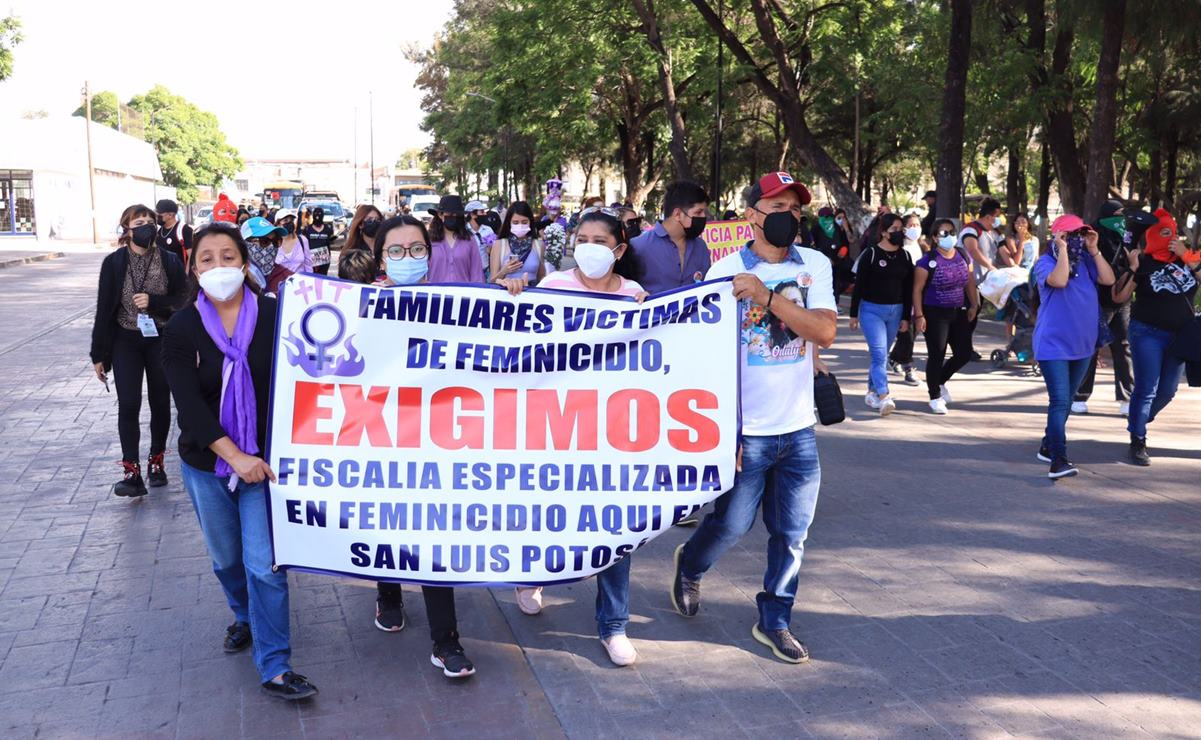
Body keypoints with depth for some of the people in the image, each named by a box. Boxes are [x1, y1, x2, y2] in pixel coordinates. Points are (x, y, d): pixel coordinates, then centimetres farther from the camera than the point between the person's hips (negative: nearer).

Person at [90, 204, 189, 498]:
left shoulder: (170, 261, -3)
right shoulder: (114, 262, -4)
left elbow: (182, 300, 0)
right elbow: (104, 308, -1)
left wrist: (153, 301, -19)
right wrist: (99, 354, 0)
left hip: (161, 340, 1)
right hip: (126, 342, -1)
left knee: (161, 403, 10)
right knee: (128, 405, -7)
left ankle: (156, 461, 26)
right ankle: (132, 471, -7)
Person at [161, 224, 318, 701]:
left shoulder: (274, 317, -8)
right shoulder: (182, 329, -6)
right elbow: (189, 405, -13)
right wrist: (234, 456, -22)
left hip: (264, 460, -2)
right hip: (206, 464, 2)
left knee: (264, 565, -6)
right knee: (226, 559, 19)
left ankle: (274, 668, 3)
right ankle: (245, 616, 47)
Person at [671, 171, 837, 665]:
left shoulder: (814, 266, 4)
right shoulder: (726, 271, -6)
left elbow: (825, 332, -10)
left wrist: (768, 297, -22)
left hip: (799, 429, 4)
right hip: (746, 430, -3)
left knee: (791, 533, 10)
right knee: (732, 523, 7)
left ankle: (774, 620, 27)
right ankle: (689, 566, 38)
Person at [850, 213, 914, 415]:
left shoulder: (905, 256, 7)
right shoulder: (870, 254, -7)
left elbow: (908, 289, 10)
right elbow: (859, 285, -4)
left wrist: (906, 317, 7)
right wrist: (854, 314, -4)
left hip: (895, 311, 5)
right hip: (872, 309, -5)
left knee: (882, 354, 12)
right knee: (879, 354, -14)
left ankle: (872, 392, 25)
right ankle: (883, 397, -22)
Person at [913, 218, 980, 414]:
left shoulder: (963, 256, 6)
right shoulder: (929, 261, -11)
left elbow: (970, 283, 15)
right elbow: (918, 290, -10)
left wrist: (973, 305, 10)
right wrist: (919, 315, -15)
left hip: (959, 313, 6)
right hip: (935, 314, -6)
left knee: (964, 354, 5)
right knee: (936, 356, -3)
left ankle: (939, 381, 31)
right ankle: (935, 396, 14)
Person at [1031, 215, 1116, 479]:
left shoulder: (1085, 261, 6)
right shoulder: (1045, 262, -9)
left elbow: (1108, 279, -7)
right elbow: (1059, 280, -29)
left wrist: (1093, 250, -8)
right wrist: (1063, 249, -20)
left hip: (1081, 344, 6)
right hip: (1053, 345, -6)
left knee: (1065, 400, 16)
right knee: (1060, 401, -14)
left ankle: (1048, 447, 30)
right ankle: (1058, 461, -16)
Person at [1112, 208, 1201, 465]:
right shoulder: (1143, 262, -5)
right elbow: (1118, 297, -9)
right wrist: (1131, 269, -21)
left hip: (1179, 335, 5)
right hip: (1148, 334, -5)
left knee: (1167, 391, 12)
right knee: (1146, 390, -7)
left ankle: (1138, 422, 34)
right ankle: (1137, 442, 3)